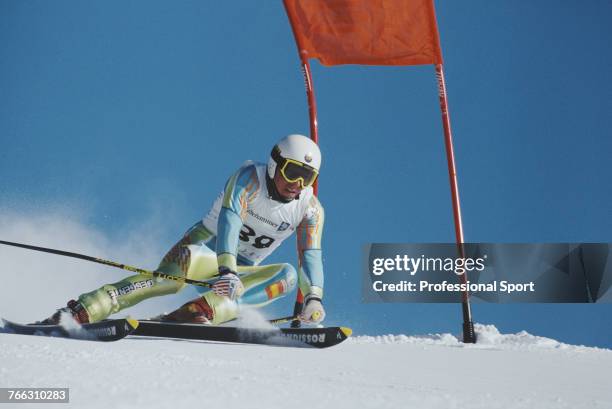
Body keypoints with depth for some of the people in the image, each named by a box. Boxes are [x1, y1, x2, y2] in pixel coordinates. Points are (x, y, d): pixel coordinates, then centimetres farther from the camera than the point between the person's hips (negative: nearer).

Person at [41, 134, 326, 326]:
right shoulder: (250, 178, -17)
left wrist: (313, 298, -31)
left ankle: (204, 310, -42)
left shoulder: (311, 209, -5)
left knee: (288, 275, -27)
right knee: (172, 274, -38)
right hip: (206, 247, -4)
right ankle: (78, 312, -40)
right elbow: (228, 221, -32)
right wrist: (226, 270, -47)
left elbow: (311, 257, -13)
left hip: (240, 269, 4)